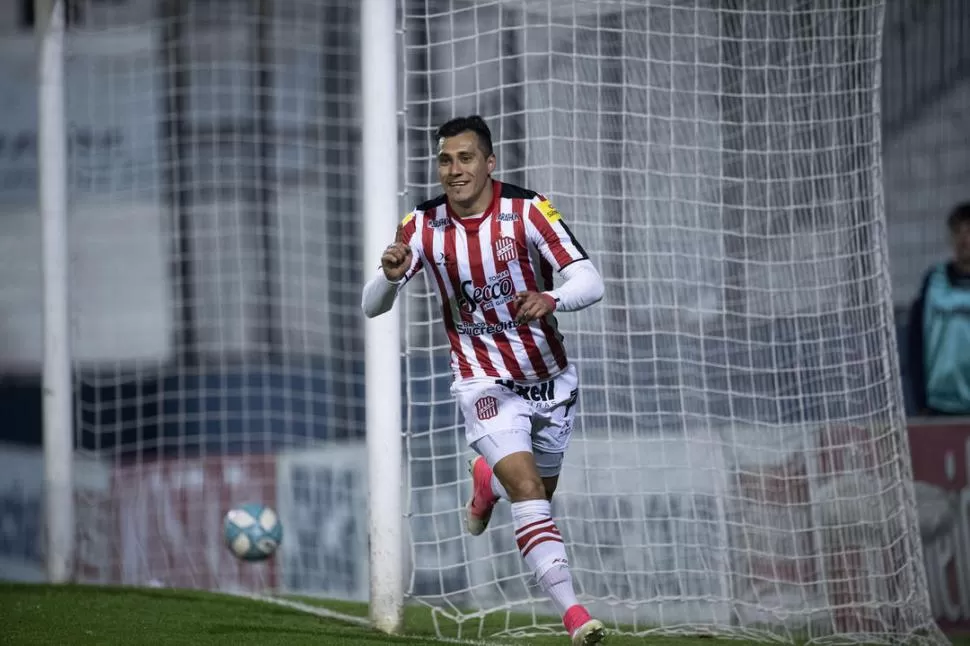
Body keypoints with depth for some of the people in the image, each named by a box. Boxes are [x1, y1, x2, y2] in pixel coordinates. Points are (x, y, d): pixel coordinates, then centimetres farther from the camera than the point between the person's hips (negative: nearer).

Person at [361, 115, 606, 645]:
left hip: (550, 377, 2)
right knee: (527, 488, -22)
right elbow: (372, 306, -8)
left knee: (540, 491, 18)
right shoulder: (422, 226, -9)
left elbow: (590, 282, -19)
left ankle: (486, 481, 54)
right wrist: (392, 274, -31)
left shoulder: (527, 211, -15)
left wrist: (551, 299, -42)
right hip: (485, 383, -2)